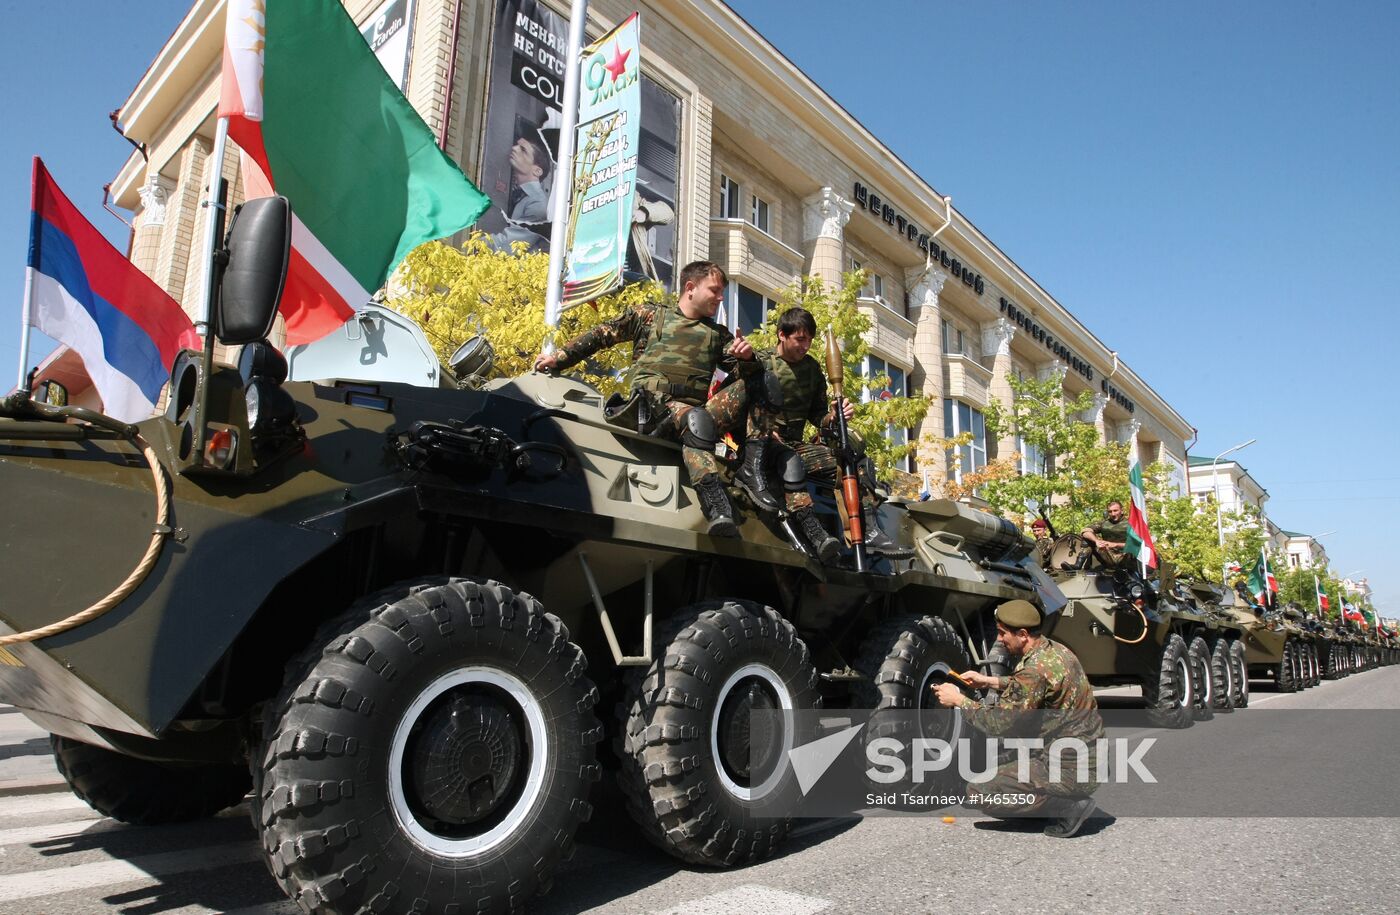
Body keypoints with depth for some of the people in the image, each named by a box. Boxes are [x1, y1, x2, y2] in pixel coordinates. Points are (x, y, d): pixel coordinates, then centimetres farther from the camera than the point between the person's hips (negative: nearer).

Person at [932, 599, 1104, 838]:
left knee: (980, 792, -9)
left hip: (1069, 770, -10)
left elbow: (998, 723, -20)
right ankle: (1072, 798, 15)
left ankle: (1067, 807, -5)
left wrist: (958, 699, -8)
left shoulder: (1036, 668, -25)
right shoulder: (1055, 650, 3)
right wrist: (989, 681, 17)